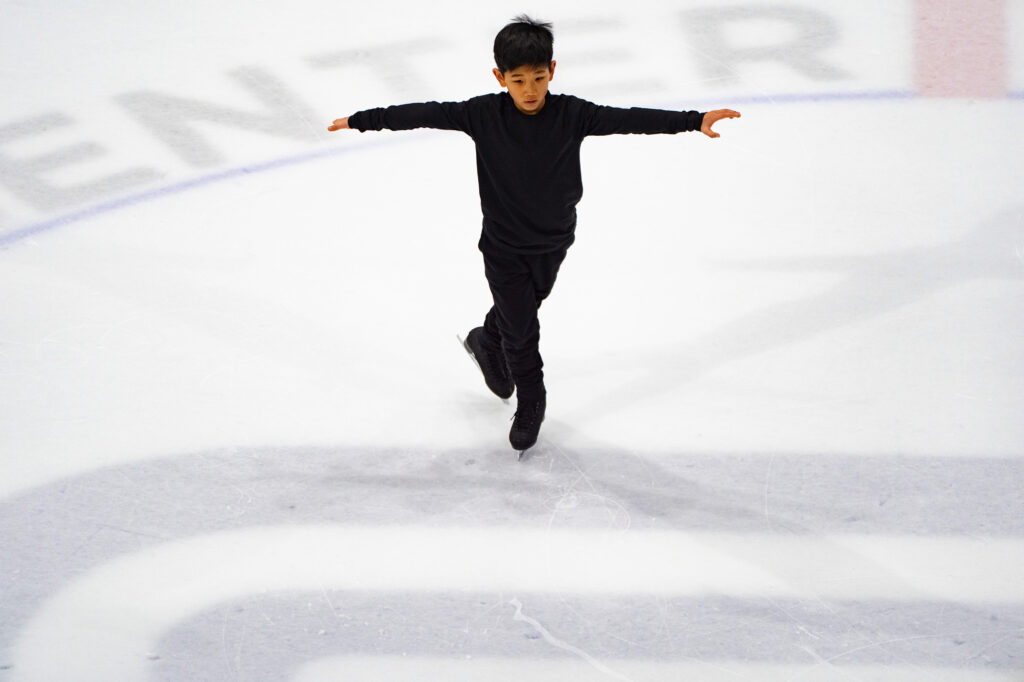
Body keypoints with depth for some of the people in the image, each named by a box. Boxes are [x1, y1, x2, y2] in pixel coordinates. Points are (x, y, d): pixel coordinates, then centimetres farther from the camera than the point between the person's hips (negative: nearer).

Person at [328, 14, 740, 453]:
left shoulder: (571, 115, -18)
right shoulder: (484, 115, -19)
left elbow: (628, 119, -24)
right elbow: (428, 114, -15)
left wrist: (695, 120, -31)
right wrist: (362, 120, -14)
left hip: (553, 243, 2)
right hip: (504, 247, -2)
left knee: (523, 306, 25)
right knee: (521, 329, 4)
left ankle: (488, 343, 57)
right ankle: (530, 403, 27)